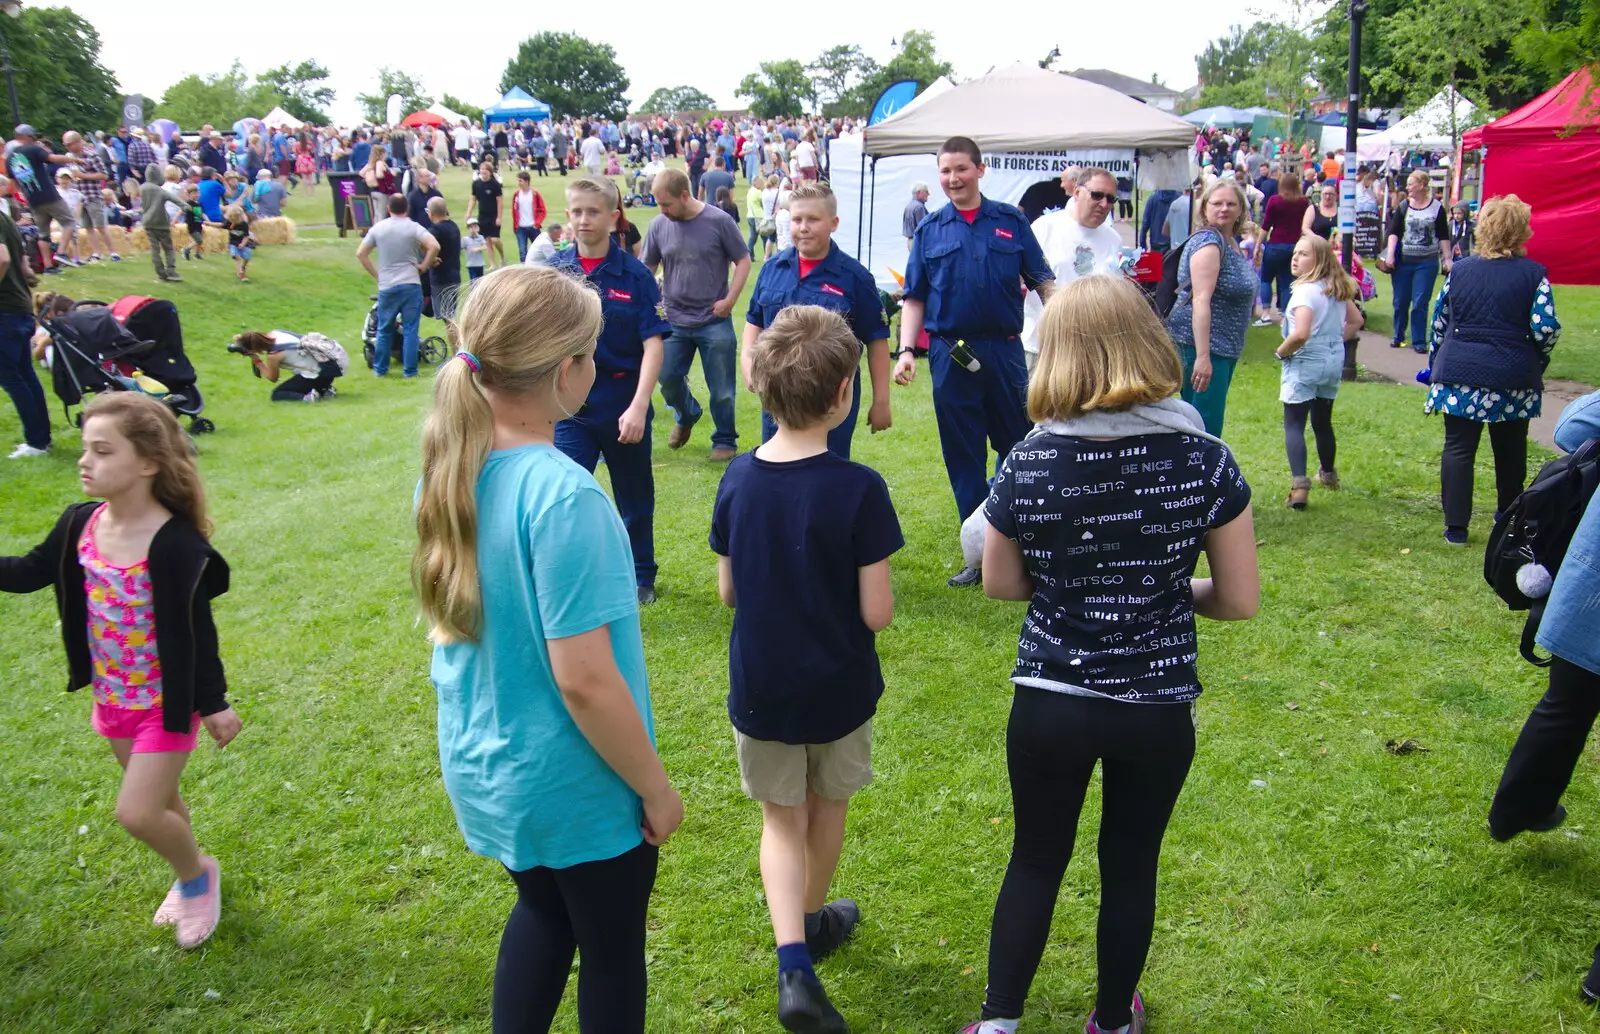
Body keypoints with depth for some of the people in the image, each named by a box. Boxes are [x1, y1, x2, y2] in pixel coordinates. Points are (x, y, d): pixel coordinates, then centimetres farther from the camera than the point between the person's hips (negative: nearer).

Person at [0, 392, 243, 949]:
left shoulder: (174, 544, -26)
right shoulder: (79, 524, -7)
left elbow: (197, 630, -19)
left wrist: (214, 705, -13)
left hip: (167, 702, -7)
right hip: (112, 697, 7)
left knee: (136, 813, -5)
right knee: (157, 799, 21)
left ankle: (198, 873, 24)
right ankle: (190, 874, 45)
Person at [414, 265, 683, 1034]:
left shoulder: (448, 465, -6)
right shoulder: (562, 494, -31)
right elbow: (584, 682, -28)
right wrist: (656, 789, -14)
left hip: (480, 761, 7)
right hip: (574, 783, -7)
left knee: (543, 912, 30)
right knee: (612, 951, 18)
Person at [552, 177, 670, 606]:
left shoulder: (634, 275, -8)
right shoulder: (555, 270, -2)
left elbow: (653, 344, -12)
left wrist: (638, 406, -21)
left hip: (624, 404, -1)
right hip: (570, 405, 1)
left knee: (634, 498, 15)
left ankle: (641, 577, 35)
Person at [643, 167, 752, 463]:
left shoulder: (719, 221, -9)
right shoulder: (658, 226, -1)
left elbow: (743, 261, -1)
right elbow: (647, 269, 9)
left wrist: (730, 299, -10)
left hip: (715, 322, -3)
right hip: (674, 322, 3)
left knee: (721, 389, 3)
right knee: (667, 378, 5)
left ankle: (725, 440, 22)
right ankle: (686, 416, 35)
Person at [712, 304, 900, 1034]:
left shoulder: (738, 478, -9)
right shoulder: (858, 489, -21)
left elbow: (728, 591, 0)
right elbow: (876, 613, -18)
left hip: (759, 689, 2)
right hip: (837, 688, -2)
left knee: (781, 818, 16)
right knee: (827, 805, 23)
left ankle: (795, 966, 2)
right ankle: (812, 921, 45)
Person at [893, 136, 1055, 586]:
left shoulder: (1011, 220, 4)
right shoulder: (930, 229, 6)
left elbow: (1041, 280, 6)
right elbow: (914, 298, 7)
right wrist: (907, 350, -4)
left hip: (1005, 351, 0)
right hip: (950, 355, 1)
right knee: (963, 458, 6)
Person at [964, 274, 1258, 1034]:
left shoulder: (1027, 462, -13)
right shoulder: (1206, 459, -13)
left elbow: (1000, 584, 1)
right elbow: (1240, 600, -6)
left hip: (1049, 703, 0)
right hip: (1159, 709, 1)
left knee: (1035, 862, 19)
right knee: (1131, 867, 21)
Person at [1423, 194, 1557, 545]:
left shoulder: (1460, 270, 2)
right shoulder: (1534, 274, -5)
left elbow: (1439, 322, 6)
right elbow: (1546, 329, -10)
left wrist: (1436, 363, 17)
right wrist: (1536, 362, 9)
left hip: (1459, 374, 1)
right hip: (1514, 380, 0)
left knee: (1458, 449, 3)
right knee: (1511, 451, 16)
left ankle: (1456, 527, -1)